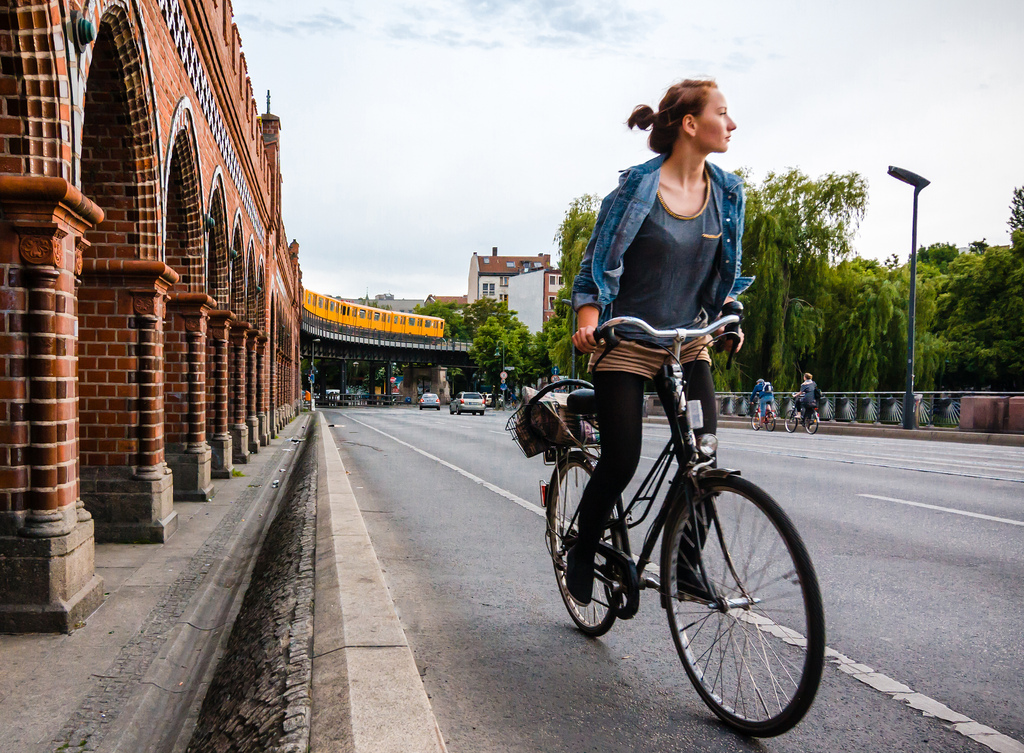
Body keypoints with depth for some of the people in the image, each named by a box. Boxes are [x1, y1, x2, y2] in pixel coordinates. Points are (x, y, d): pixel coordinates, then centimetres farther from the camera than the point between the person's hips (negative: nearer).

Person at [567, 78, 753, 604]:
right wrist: (588, 322, -21)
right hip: (626, 343, -4)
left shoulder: (727, 190, 4)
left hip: (688, 343, 5)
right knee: (620, 462, -6)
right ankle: (581, 553, 19)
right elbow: (596, 265, -7)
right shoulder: (637, 187, -11)